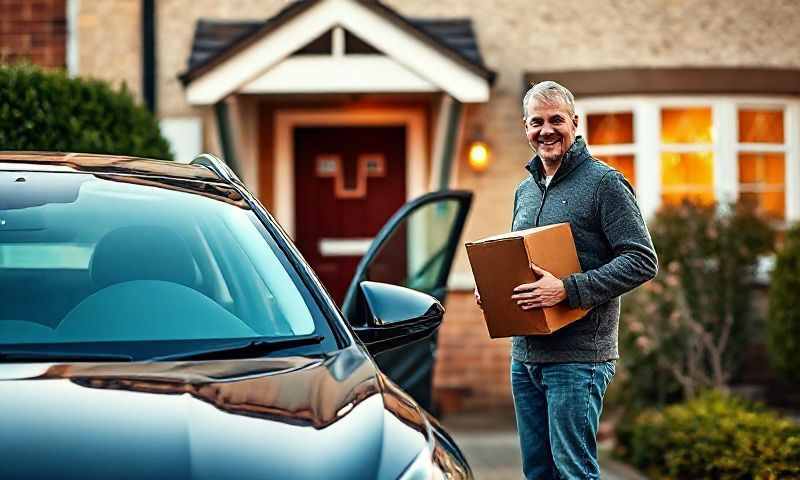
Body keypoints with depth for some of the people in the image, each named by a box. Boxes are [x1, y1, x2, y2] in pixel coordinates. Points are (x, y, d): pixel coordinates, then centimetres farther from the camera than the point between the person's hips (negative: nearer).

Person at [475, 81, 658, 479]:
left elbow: (642, 261, -15)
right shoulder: (525, 191, 17)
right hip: (524, 356, 8)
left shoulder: (604, 182, -7)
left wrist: (567, 290, -22)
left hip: (578, 358, -8)